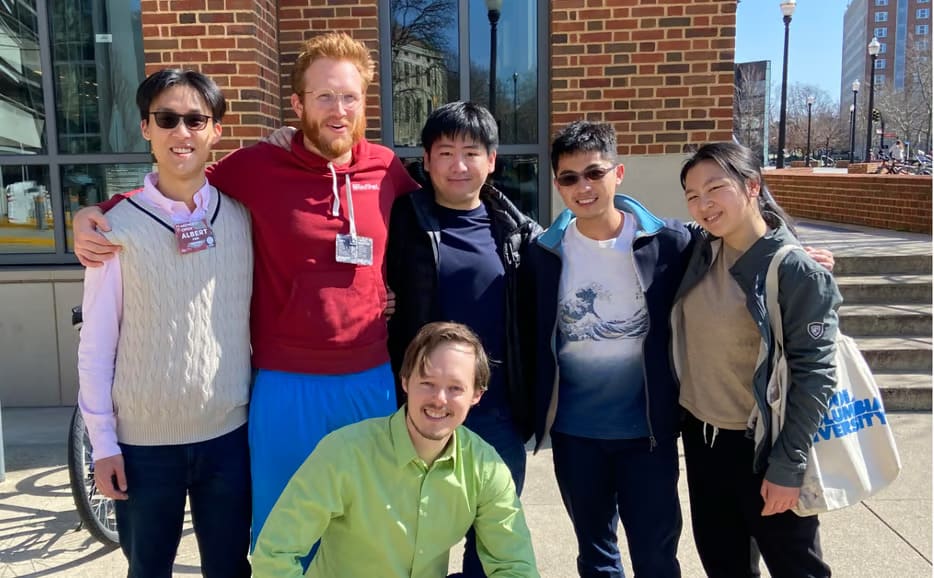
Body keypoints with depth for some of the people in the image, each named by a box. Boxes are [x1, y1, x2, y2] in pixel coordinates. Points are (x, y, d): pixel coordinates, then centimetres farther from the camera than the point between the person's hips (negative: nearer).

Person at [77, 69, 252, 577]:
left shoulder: (243, 216, -2)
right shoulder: (119, 225, -8)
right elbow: (96, 344, -4)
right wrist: (102, 442, -4)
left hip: (229, 433, 1)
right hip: (144, 440, -1)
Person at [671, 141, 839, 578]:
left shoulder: (797, 271, -17)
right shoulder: (701, 255, 0)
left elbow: (813, 375, -17)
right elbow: (687, 337, 11)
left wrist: (787, 465, -16)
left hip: (761, 444, -5)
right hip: (701, 436, 6)